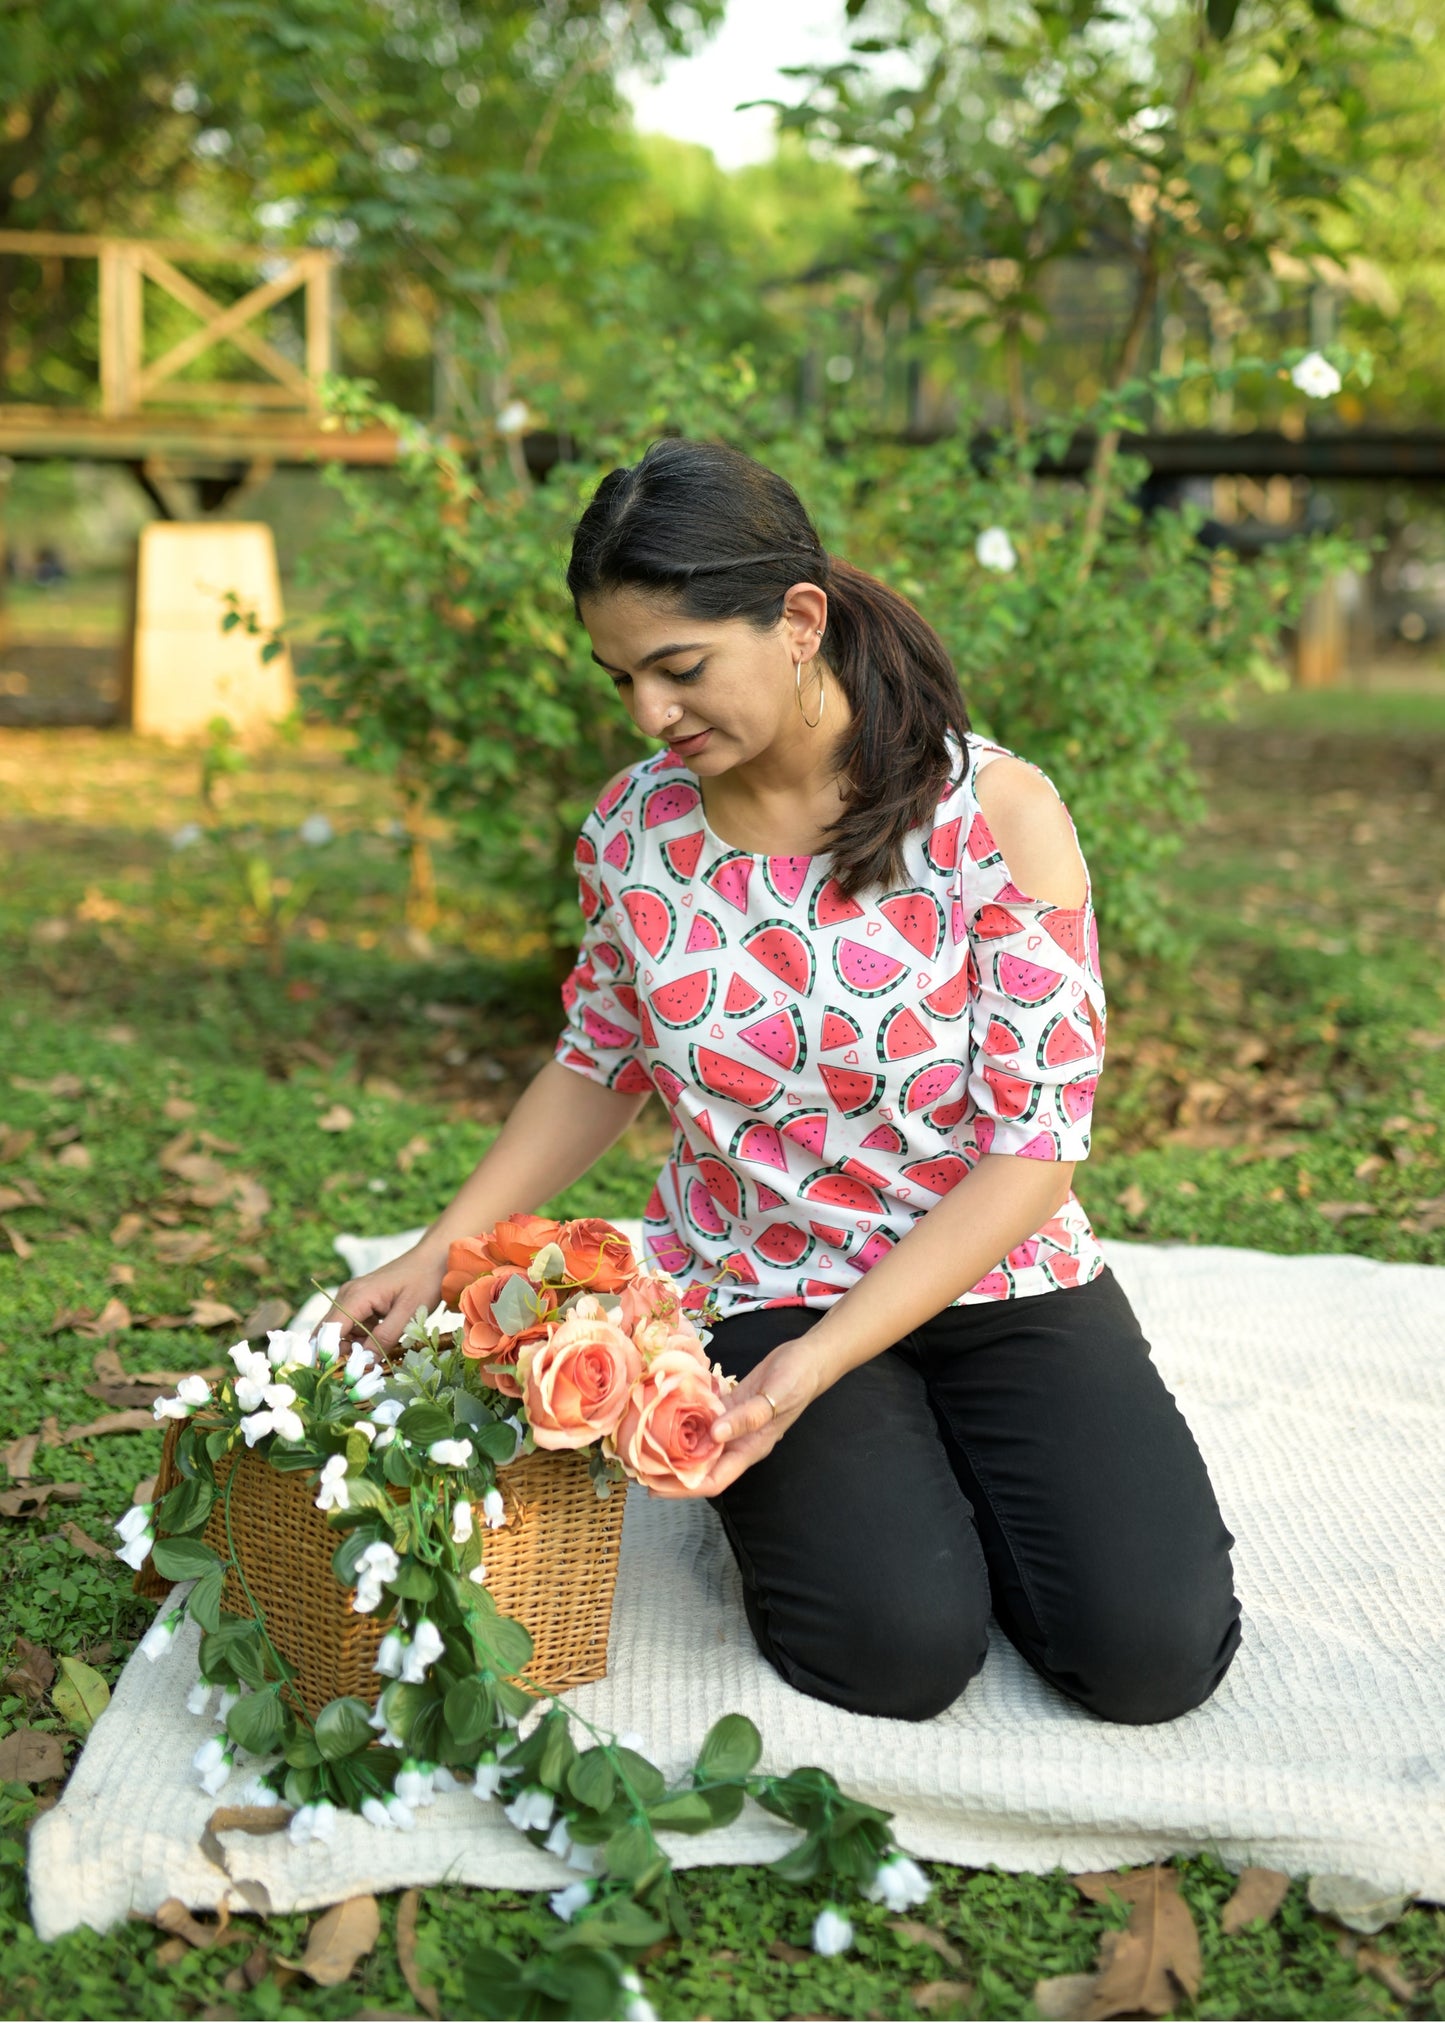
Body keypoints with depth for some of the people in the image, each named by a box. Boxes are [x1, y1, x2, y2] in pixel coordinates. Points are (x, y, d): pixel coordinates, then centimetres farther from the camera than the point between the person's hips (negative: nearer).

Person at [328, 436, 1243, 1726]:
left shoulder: (997, 814, -16)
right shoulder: (634, 830, -5)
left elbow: (1033, 1147, -17)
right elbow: (600, 1066, 11)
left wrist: (813, 1367, -25)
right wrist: (437, 1256, -1)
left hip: (998, 1279, 0)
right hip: (756, 1289, 1)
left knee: (1151, 1651, -15)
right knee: (896, 1649, -21)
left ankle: (944, 1465, 15)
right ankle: (784, 1488, 13)